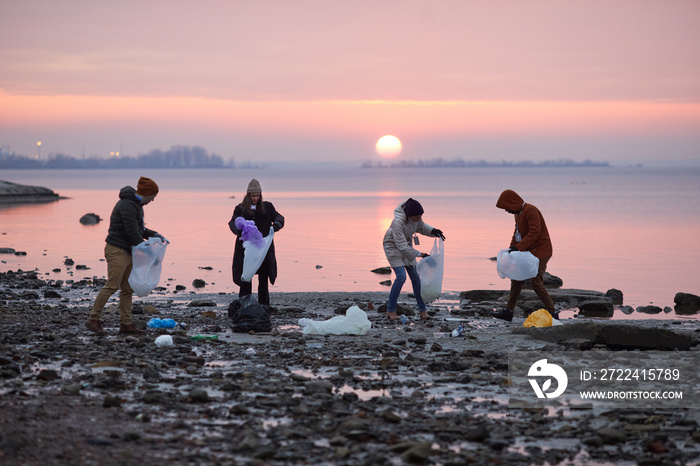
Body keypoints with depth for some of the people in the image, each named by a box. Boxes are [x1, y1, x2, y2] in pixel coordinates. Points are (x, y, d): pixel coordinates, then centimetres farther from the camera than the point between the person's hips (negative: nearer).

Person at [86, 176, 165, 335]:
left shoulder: (135, 205, 15)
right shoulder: (127, 206, -18)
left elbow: (138, 229, 25)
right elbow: (132, 233, -21)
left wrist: (154, 235, 12)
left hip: (127, 252, 10)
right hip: (117, 250, -10)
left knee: (128, 289, 8)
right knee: (112, 286, -12)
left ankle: (126, 324, 10)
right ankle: (93, 319, -6)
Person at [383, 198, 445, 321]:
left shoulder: (416, 217, -17)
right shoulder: (398, 223, -37)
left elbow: (421, 227, 7)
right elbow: (402, 246, -31)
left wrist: (433, 231, -12)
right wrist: (420, 255, -28)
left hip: (407, 246, 7)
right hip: (393, 247, -7)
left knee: (415, 277, 4)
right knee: (401, 277, -18)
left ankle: (422, 310, 13)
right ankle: (391, 310, -7)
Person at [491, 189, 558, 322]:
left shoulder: (530, 211, -19)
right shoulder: (518, 213, 13)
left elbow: (535, 232, -27)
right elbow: (517, 233, 20)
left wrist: (518, 247, -30)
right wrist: (512, 248, 6)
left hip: (540, 252, -10)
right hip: (528, 251, 10)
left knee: (536, 282, -13)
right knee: (516, 279, 9)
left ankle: (553, 313, -5)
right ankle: (509, 311, 15)